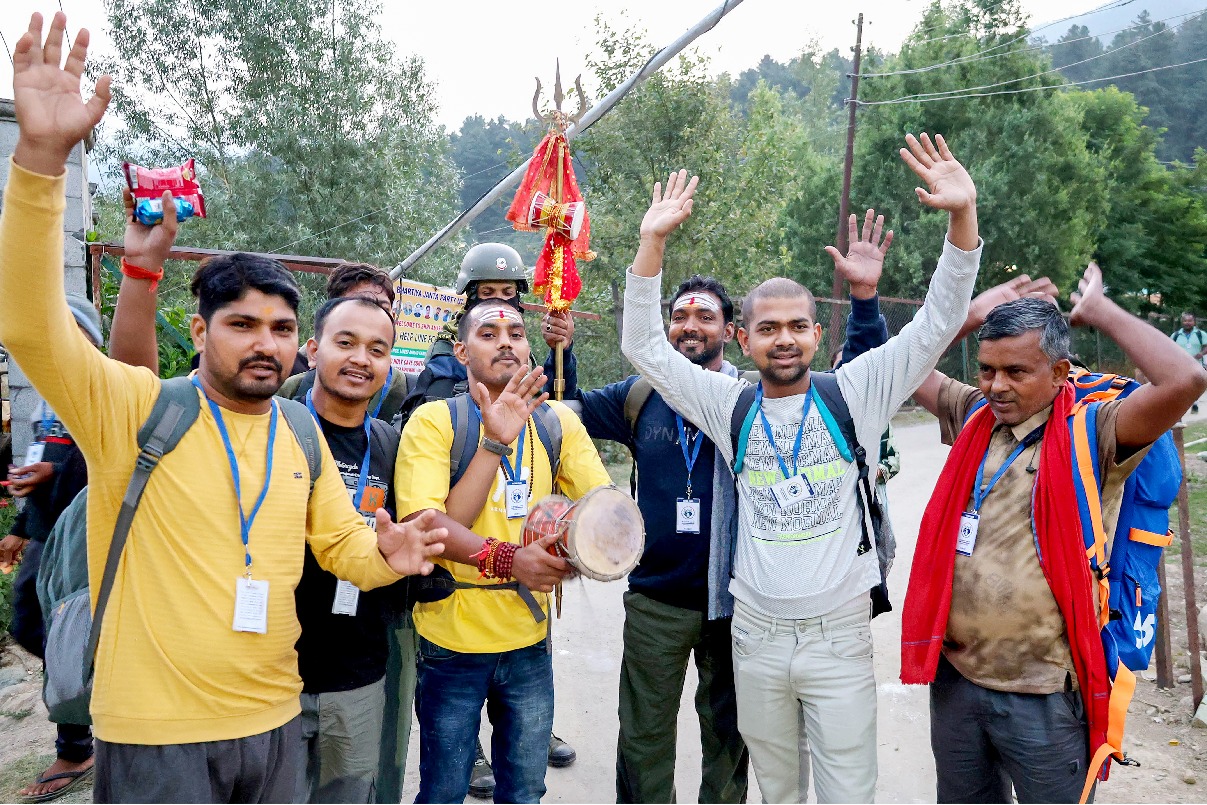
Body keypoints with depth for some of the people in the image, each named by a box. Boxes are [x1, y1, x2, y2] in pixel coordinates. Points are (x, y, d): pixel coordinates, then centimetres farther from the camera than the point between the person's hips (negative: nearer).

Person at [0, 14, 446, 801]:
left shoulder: (303, 437, 4)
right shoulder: (133, 406, -9)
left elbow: (341, 541, 9)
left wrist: (388, 555, -14)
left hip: (275, 720, 5)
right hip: (155, 733, -4)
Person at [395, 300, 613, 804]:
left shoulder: (558, 420, 1)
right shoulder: (434, 419, -9)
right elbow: (422, 520, -19)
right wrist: (506, 558, -31)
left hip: (529, 637, 3)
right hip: (451, 636, -3)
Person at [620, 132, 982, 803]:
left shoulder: (853, 394, -4)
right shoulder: (731, 406, 0)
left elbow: (939, 324, -9)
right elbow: (646, 347, -3)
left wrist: (963, 215, -21)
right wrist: (653, 242, -11)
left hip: (839, 637, -2)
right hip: (757, 637, 2)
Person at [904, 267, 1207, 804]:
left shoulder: (1091, 433, -12)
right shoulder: (974, 415, 3)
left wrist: (1099, 311, -14)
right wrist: (981, 310, 4)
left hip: (1043, 694, -4)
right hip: (955, 677, 5)